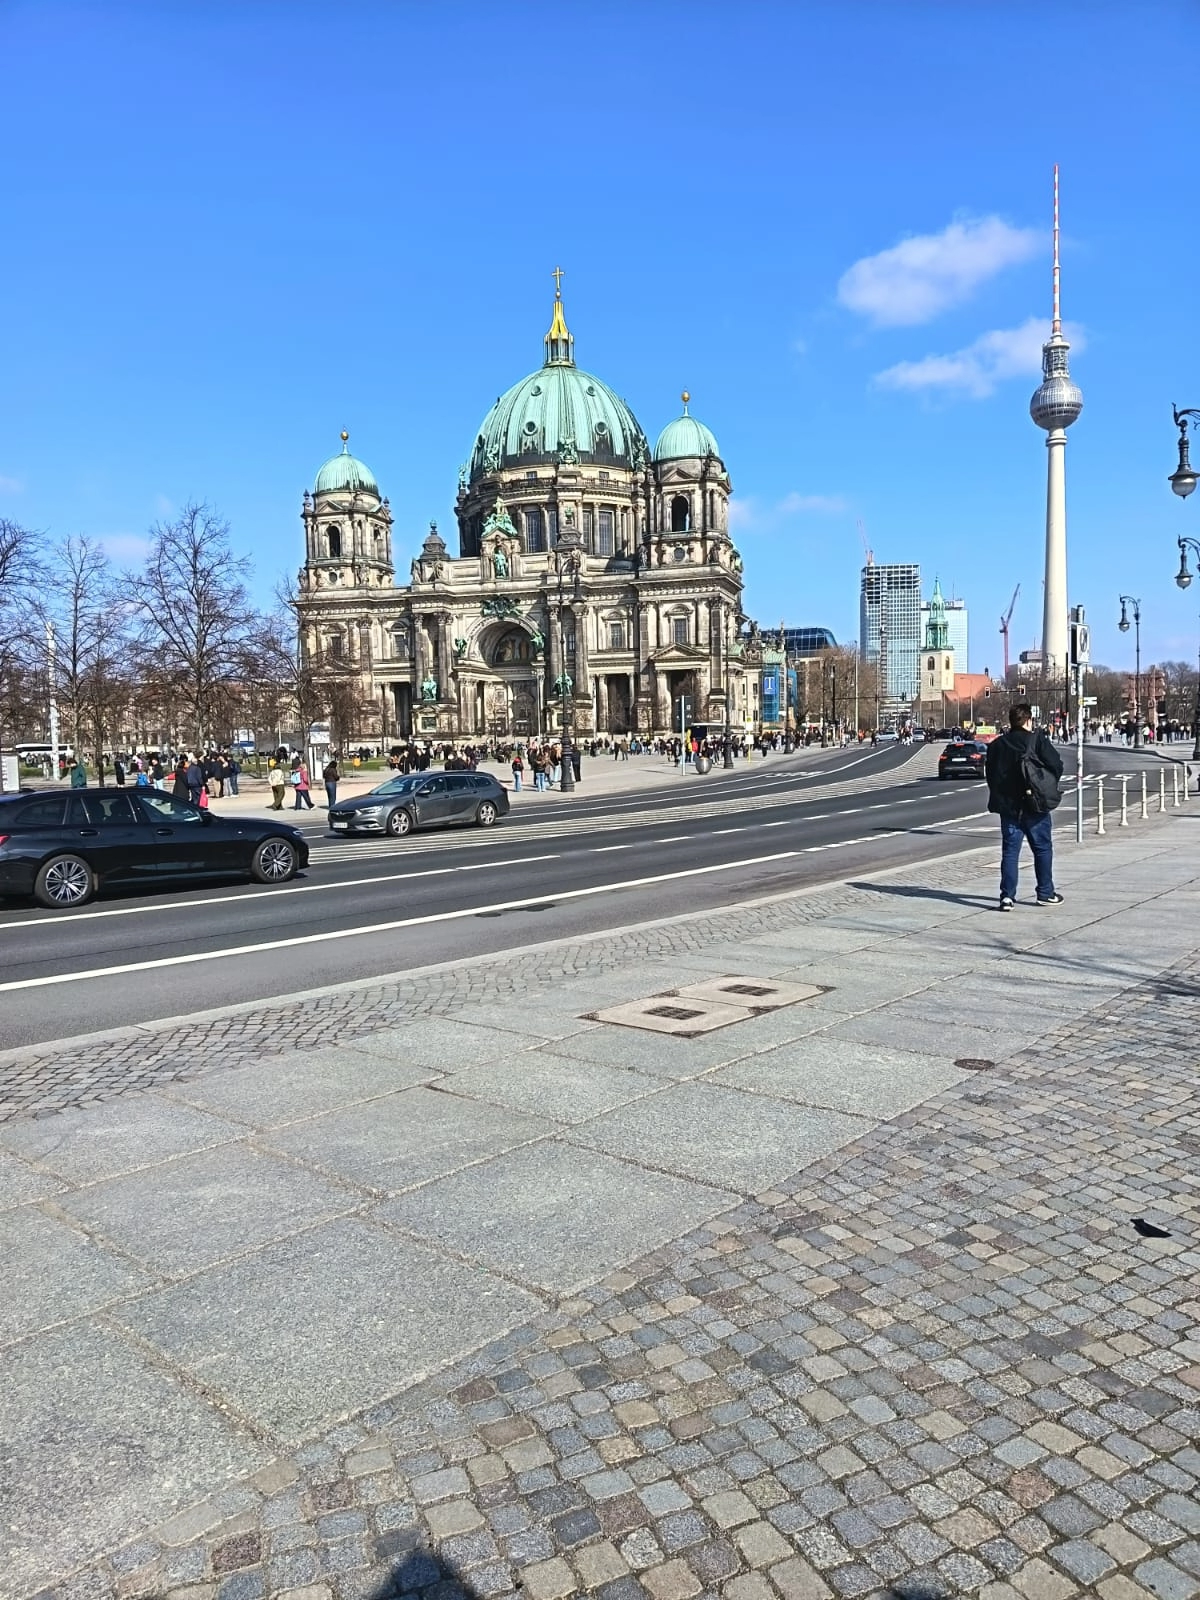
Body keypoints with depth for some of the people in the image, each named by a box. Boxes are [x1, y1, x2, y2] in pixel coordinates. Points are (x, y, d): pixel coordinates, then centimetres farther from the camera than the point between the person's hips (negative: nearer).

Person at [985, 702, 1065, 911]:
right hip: (1034, 805, -3)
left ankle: (1007, 896, -2)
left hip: (1007, 805, 3)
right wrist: (1049, 787, 8)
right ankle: (1046, 893, 18)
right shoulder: (1037, 740, -8)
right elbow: (1057, 765, -9)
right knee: (1042, 848, 11)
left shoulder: (996, 745, 4)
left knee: (1009, 850, 4)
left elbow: (990, 775, 8)